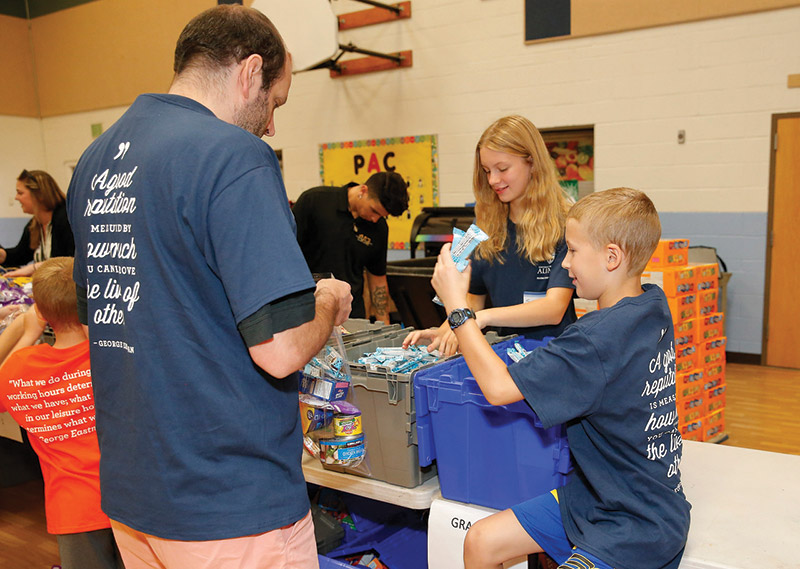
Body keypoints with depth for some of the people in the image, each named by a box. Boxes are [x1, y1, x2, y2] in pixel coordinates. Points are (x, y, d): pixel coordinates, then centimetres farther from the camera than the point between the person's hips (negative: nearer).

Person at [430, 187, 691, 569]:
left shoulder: (600, 338, -29)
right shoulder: (652, 305, 0)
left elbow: (499, 388, -28)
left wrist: (456, 305, -18)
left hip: (640, 528, -9)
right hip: (593, 494, 9)